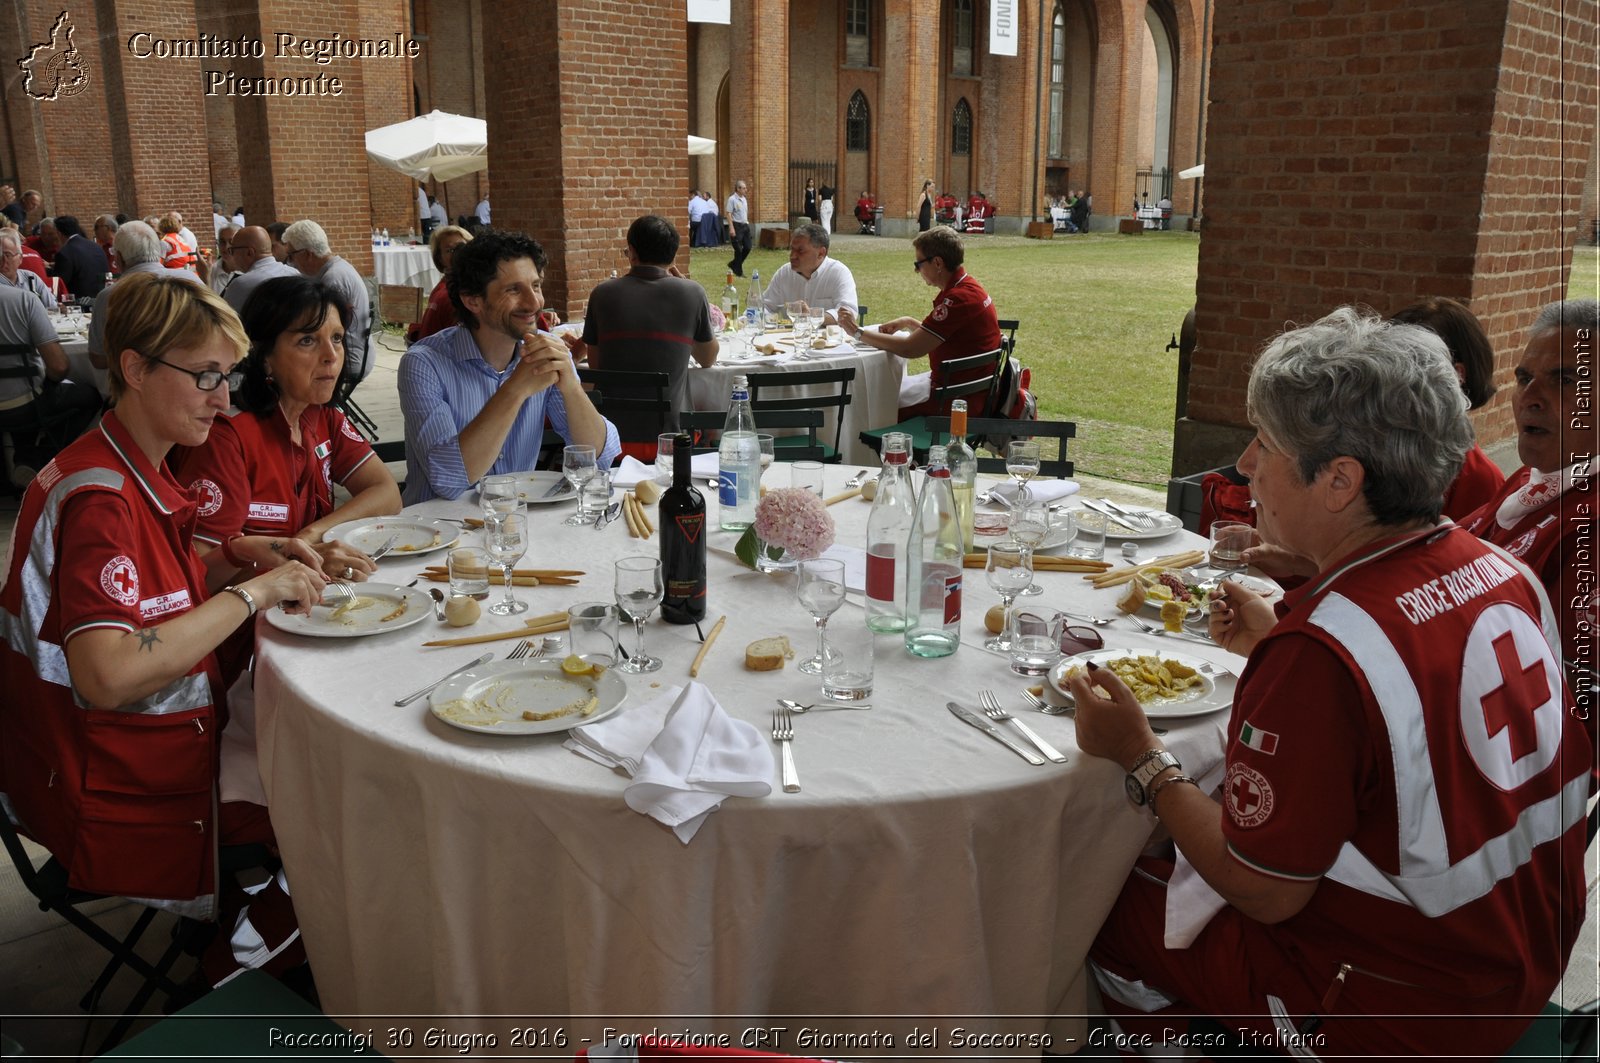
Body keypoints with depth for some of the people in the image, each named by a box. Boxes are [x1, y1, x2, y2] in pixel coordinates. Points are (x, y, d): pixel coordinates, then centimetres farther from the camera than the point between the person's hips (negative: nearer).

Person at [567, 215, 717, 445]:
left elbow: (594, 366, 9)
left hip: (612, 436, 1)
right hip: (671, 433, -1)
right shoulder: (692, 293, -5)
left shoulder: (602, 294, -2)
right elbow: (708, 359, 12)